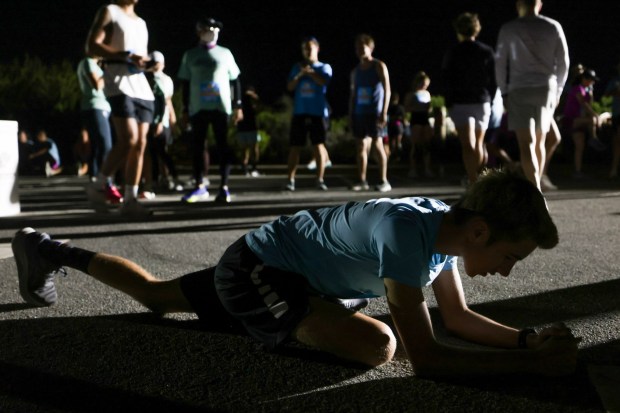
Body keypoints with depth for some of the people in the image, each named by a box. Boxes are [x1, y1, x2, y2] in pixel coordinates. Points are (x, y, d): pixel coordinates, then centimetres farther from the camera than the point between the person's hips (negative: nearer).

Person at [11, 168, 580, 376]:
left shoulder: (449, 226, -8)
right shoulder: (410, 235, -35)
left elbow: (458, 316, 3)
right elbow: (425, 358, -35)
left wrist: (528, 337, -10)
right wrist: (529, 362, -33)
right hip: (257, 271, -9)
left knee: (155, 295, 25)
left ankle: (51, 251, 47)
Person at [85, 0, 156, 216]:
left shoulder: (141, 22, 25)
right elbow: (91, 46, -6)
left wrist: (149, 64, 5)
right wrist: (126, 56, -16)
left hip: (142, 87, 7)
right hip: (120, 83, -7)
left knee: (140, 144, -1)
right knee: (129, 140, -18)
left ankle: (130, 200, 0)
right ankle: (100, 186, -2)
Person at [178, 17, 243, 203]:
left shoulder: (225, 53, 9)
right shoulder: (190, 55, 9)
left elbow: (235, 80, 10)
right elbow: (186, 84, 11)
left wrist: (237, 106, 3)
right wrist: (185, 110, 7)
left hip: (221, 106, -1)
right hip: (197, 108, 1)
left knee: (222, 145, -4)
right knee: (198, 145, 2)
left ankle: (224, 187, -6)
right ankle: (200, 186, 10)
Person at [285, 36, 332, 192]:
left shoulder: (324, 67, 7)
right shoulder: (297, 67, 14)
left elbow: (324, 81, -13)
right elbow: (290, 87, 5)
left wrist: (309, 70, -8)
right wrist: (300, 75, -9)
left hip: (318, 112, -2)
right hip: (299, 112, 2)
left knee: (318, 145, -3)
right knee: (295, 146, -1)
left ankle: (320, 179, 2)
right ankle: (290, 180, -1)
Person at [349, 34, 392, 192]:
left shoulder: (379, 66, -1)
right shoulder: (355, 71, 16)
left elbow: (387, 90, -7)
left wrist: (384, 112, -15)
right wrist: (350, 115, 9)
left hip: (374, 112, -6)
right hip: (359, 113, 6)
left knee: (377, 145, -6)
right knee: (360, 146, 4)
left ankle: (384, 181, -1)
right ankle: (362, 181, 10)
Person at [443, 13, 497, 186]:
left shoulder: (453, 53, -2)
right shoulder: (487, 52, 6)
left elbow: (446, 80, -3)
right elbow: (494, 80, 5)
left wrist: (449, 103, 3)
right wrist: (488, 100, 11)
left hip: (460, 103, -3)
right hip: (482, 102, 3)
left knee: (468, 145, -7)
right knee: (479, 144, 17)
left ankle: (473, 184, -16)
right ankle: (480, 181, 25)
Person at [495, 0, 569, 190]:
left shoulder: (508, 29, 1)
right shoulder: (553, 27, 7)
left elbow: (500, 63, 1)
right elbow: (563, 62, 7)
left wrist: (504, 92, 8)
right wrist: (557, 91, 16)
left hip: (520, 90, -3)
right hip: (546, 89, 3)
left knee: (526, 144, -9)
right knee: (539, 141, 17)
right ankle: (535, 187, 25)